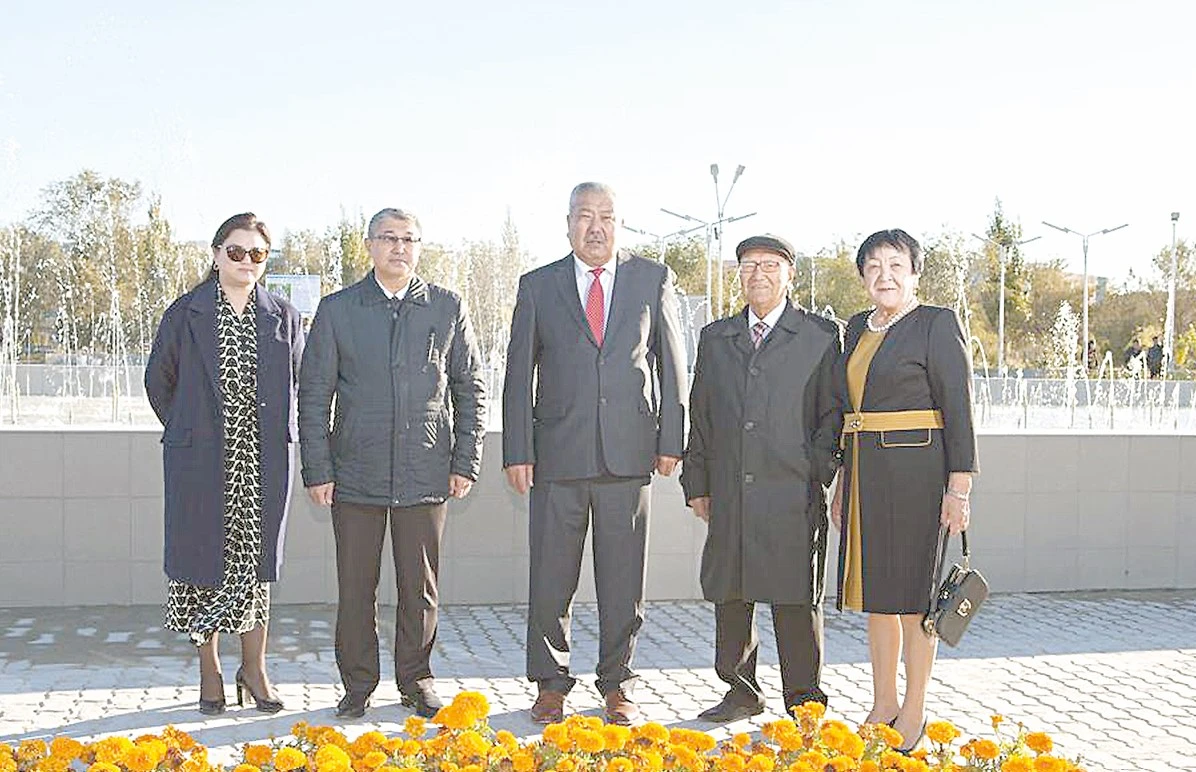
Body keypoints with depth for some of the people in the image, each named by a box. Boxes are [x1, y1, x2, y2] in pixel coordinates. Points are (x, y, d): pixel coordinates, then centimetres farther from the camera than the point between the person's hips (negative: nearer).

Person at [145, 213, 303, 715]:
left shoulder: (283, 316, 6)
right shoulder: (186, 313, 1)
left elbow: (301, 381, 16)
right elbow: (158, 380, 10)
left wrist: (278, 430, 11)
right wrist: (185, 432, 8)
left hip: (262, 460, 1)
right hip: (200, 462, -1)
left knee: (256, 561, 6)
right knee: (204, 559, 3)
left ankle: (254, 668, 18)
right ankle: (209, 671, 16)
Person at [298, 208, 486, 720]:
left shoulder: (447, 308, 7)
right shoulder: (337, 310, 5)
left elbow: (471, 388, 10)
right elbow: (313, 395, 5)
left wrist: (466, 462, 3)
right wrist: (317, 470, -1)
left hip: (425, 475, 1)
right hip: (356, 475, 0)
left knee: (421, 587, 7)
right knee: (355, 587, 5)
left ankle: (417, 681, 23)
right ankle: (358, 686, 19)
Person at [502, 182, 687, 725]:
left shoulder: (653, 281, 7)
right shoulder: (537, 286, 7)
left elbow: (672, 365, 8)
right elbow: (520, 375, 6)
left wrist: (670, 440, 2)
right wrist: (517, 452, -1)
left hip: (628, 453, 0)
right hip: (558, 456, 0)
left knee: (623, 579, 6)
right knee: (550, 580, 5)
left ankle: (617, 685, 20)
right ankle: (551, 685, 20)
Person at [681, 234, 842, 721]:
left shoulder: (822, 337, 5)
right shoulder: (714, 338, 15)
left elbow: (833, 413, 3)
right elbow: (699, 416, 17)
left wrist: (818, 475, -6)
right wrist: (696, 482, 11)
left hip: (793, 498, -4)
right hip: (728, 495, 4)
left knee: (796, 599, 1)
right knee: (730, 597, 9)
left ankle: (804, 700, 14)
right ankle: (741, 693, 23)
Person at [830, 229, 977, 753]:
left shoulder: (937, 324, -7)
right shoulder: (858, 328, 14)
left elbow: (959, 410, -10)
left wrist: (959, 488, -16)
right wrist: (845, 483, 17)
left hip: (917, 471, -7)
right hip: (866, 474, 7)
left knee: (912, 590, 1)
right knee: (874, 589, 11)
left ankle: (914, 712, 12)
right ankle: (883, 704, 23)